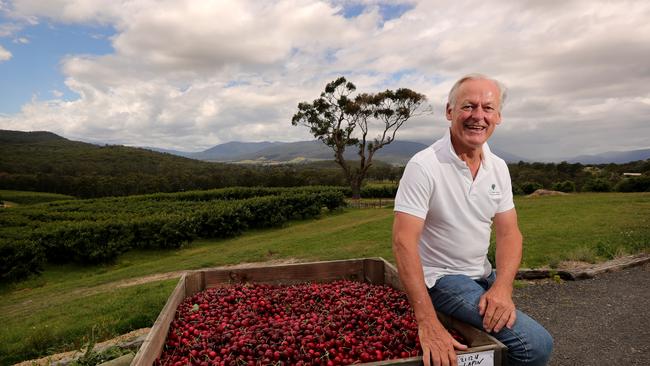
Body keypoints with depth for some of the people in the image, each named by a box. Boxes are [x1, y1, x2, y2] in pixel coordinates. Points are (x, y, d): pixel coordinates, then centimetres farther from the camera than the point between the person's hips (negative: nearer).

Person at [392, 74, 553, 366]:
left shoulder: (498, 168, 1)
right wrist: (427, 322, -33)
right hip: (440, 278, -7)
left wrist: (503, 286, -19)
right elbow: (404, 241, -27)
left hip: (482, 275, 7)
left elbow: (508, 232, 0)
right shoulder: (424, 166, -21)